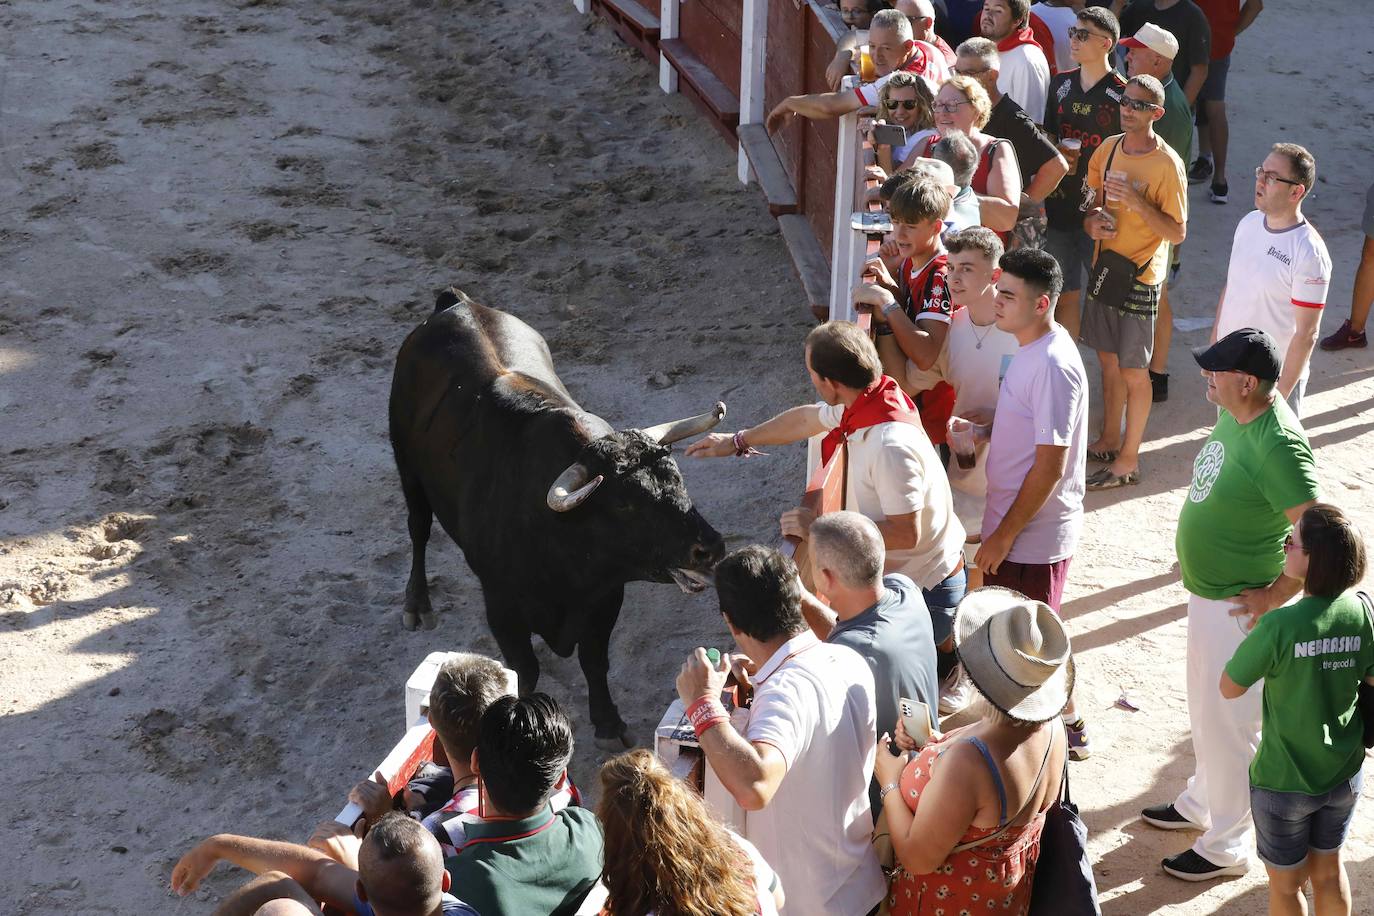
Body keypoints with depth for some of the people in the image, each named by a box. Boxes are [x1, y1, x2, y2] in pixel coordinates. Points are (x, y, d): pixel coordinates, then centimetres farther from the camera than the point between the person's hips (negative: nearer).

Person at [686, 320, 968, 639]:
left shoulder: (891, 446, -33)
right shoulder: (862, 403, -4)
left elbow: (906, 533, -31)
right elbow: (807, 418, 16)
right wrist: (738, 441, 29)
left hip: (926, 589, -9)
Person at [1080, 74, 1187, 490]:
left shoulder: (1167, 164, -17)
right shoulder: (1108, 149, 2)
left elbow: (1177, 232, -16)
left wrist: (1137, 202, -27)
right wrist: (1092, 220, -10)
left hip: (1140, 276, -6)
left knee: (1133, 370, 1)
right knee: (1108, 359, 18)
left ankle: (1128, 460, 12)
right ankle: (1108, 441, 33)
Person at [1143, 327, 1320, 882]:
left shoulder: (1277, 446, -30)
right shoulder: (1235, 415, -2)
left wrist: (1276, 596, -23)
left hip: (1237, 606, -9)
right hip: (1207, 591, 9)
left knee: (1228, 725, 6)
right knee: (1204, 709, 26)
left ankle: (1227, 847, 23)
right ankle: (1201, 803, 46)